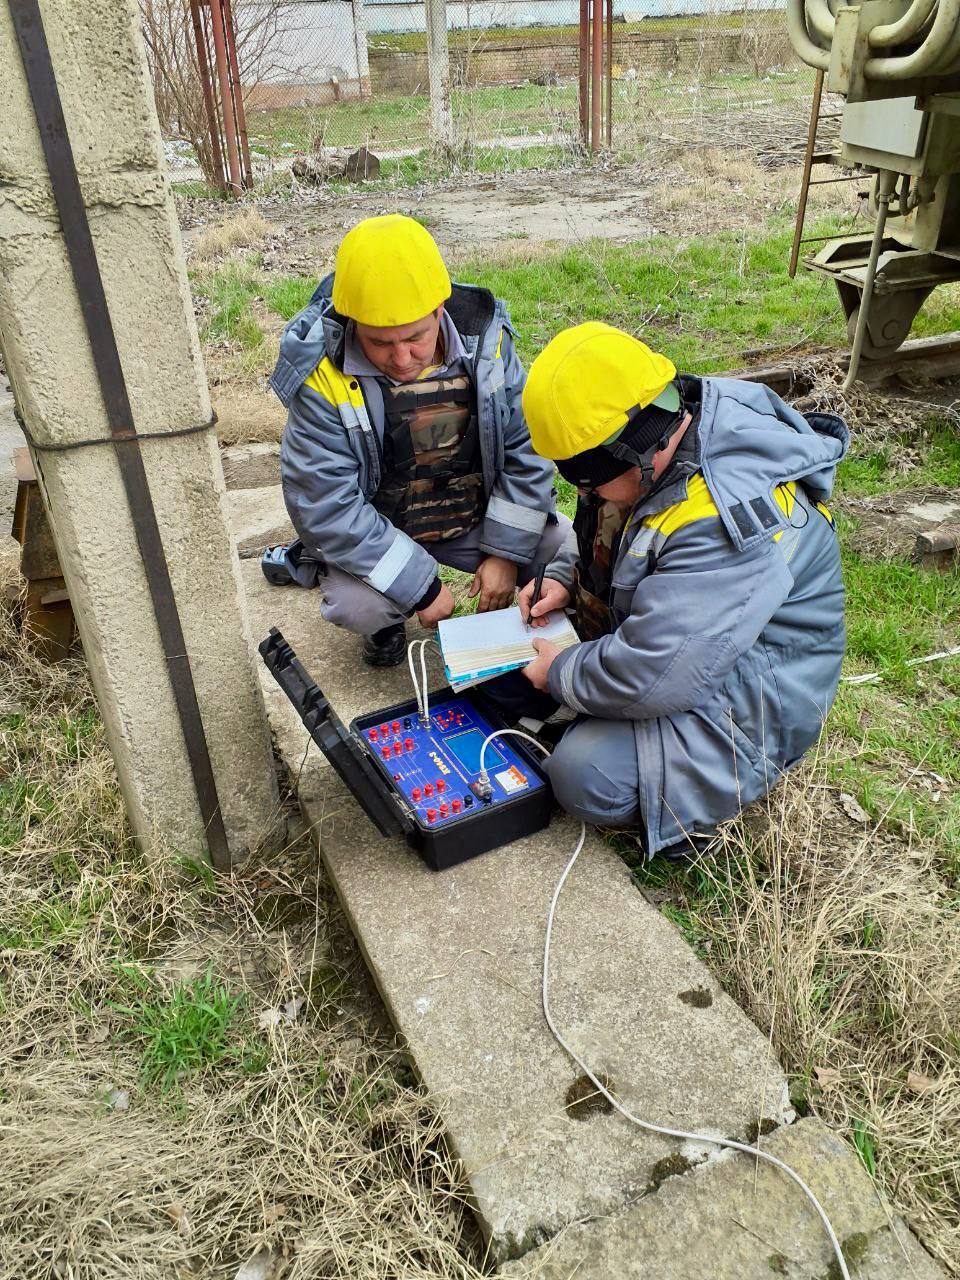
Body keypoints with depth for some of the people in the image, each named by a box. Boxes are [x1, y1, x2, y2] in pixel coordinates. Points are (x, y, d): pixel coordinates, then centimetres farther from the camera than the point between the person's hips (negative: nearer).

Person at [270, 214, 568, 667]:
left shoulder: (484, 337, -14)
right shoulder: (323, 377, -25)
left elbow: (527, 449, -7)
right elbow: (326, 508, -25)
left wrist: (505, 552, -11)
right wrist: (420, 585, -25)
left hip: (478, 517, 3)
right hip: (375, 531, -2)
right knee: (357, 604, -31)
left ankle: (503, 604, 21)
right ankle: (385, 622, 7)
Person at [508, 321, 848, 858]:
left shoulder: (726, 518, -37)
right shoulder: (658, 439, -8)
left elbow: (651, 675, -35)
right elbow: (605, 535, 15)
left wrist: (561, 674, -18)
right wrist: (564, 579, -4)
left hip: (745, 691, -9)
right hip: (662, 628, 9)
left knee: (589, 778, -25)